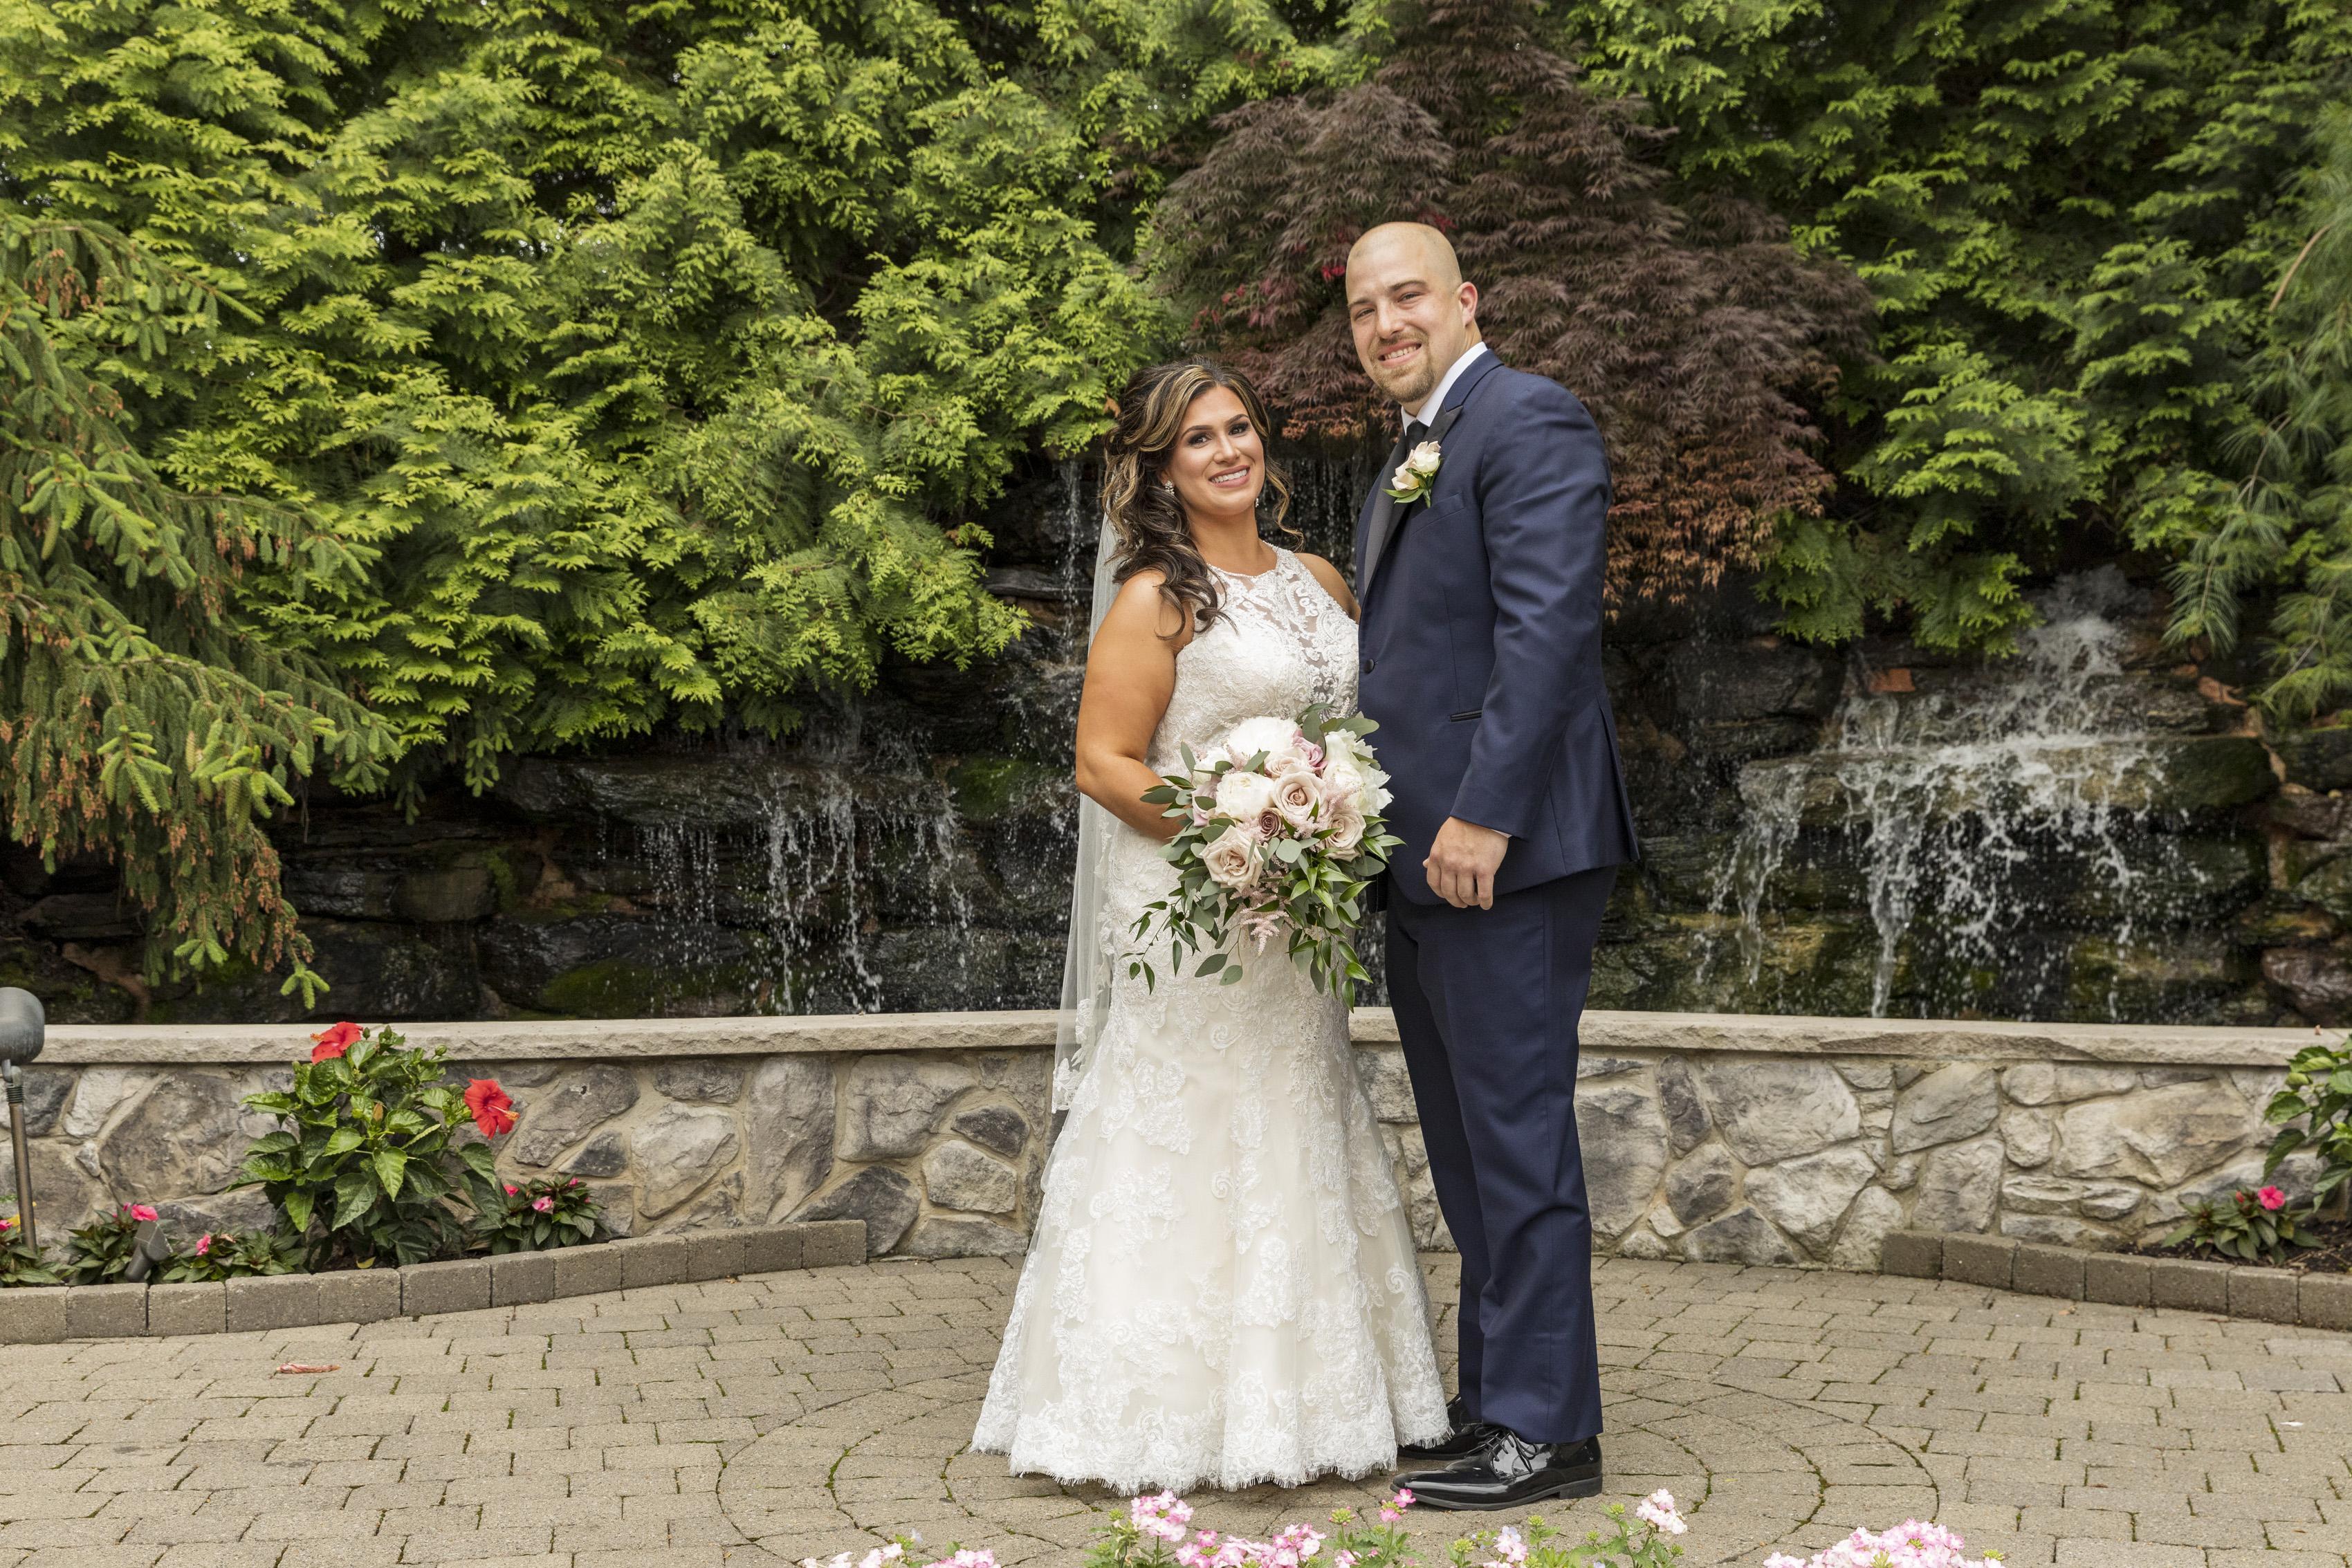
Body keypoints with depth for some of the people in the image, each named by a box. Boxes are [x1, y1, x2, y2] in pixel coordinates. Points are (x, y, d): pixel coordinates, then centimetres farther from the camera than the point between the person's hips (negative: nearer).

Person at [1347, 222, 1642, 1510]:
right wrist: (1380, 824, 16)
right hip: (1425, 862, 10)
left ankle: (1547, 1430, 6)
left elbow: (1547, 628, -18)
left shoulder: (1529, 423, -8)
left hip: (1505, 855, -10)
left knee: (1516, 1137, -4)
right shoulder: (1407, 462, 22)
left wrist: (1485, 814, -23)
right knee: (1468, 1148, 15)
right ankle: (1493, 1394, 26)